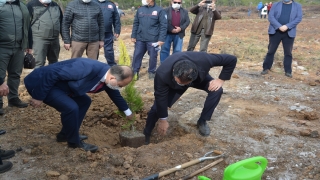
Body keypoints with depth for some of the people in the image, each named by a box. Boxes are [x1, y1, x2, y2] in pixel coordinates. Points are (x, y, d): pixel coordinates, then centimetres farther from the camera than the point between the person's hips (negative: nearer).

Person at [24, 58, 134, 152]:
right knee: (71, 107, -23)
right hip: (41, 82, -9)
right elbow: (52, 74, -31)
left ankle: (66, 134, 25)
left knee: (84, 101, 13)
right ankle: (74, 141, 1)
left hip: (58, 84, 9)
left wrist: (127, 112, 30)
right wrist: (38, 97, -22)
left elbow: (115, 95, 18)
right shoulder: (87, 68, -34)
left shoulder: (109, 76, -5)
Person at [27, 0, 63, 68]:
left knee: (54, 63, 14)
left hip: (55, 40, 5)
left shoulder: (56, 6, 14)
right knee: (39, 63, -6)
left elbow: (61, 22, 18)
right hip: (39, 39, -5)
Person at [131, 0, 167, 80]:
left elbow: (163, 26, -7)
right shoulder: (140, 10, 8)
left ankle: (152, 72, 22)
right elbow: (136, 24, 13)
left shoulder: (159, 10, -5)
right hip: (140, 39, 3)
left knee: (153, 56, 5)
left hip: (153, 39, -3)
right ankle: (134, 72, 14)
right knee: (137, 55, 4)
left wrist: (161, 39, -12)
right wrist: (133, 36, 8)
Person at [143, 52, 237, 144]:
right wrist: (163, 119, -18)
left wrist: (221, 79, -30)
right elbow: (160, 97, -28)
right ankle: (146, 135, 11)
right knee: (158, 106, -14)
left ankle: (202, 122, -1)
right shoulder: (162, 73, -44)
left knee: (216, 90, -23)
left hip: (200, 78, 1)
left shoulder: (204, 60, -44)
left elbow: (232, 59, -30)